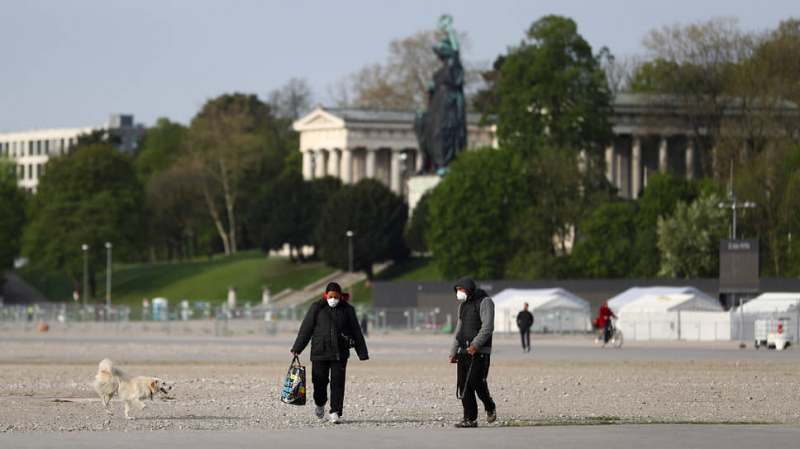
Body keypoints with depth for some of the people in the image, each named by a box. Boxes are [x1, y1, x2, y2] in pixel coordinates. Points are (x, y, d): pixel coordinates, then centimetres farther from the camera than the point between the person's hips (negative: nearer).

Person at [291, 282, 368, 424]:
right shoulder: (317, 308, 3)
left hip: (340, 353, 0)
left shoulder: (347, 310, 7)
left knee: (337, 383, -7)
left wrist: (363, 353, 9)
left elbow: (356, 332, 11)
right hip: (319, 352, 0)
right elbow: (306, 329, 4)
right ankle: (320, 403, 31)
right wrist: (297, 348, 1)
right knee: (319, 381, 1)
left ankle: (335, 413, -3)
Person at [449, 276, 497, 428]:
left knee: (476, 382, -14)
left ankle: (490, 407, 11)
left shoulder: (485, 302, -5)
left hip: (479, 351, -7)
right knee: (463, 385, -1)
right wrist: (453, 352, 19)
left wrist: (475, 344, -28)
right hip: (464, 351, 7)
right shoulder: (463, 304, 20)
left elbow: (488, 327, -16)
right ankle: (470, 419, 1)